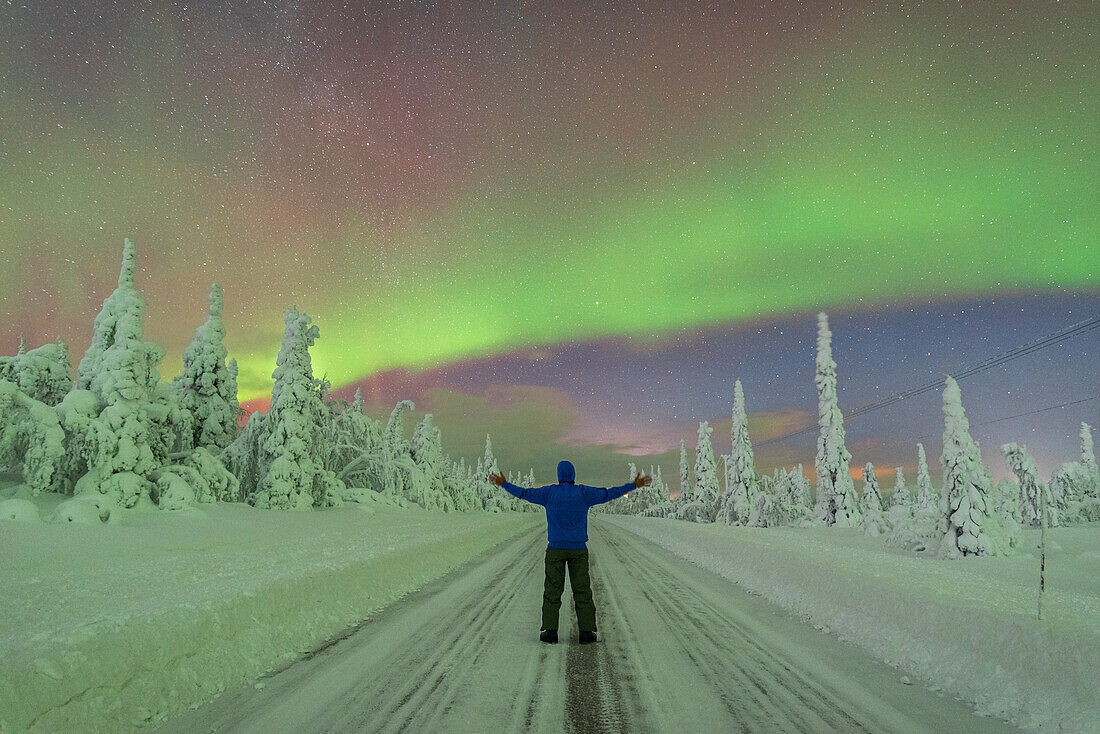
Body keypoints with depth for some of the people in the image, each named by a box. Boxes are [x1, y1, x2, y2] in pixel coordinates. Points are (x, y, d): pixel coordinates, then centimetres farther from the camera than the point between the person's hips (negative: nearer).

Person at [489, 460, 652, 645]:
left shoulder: (549, 492, -1)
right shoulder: (583, 493, -2)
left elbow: (524, 493, 7)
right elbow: (608, 494, 1)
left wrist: (504, 484, 21)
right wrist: (634, 485, 11)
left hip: (555, 549, 0)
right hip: (578, 549, 0)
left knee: (553, 590, 5)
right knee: (582, 590, 4)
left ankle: (550, 631, 3)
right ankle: (586, 631, 4)